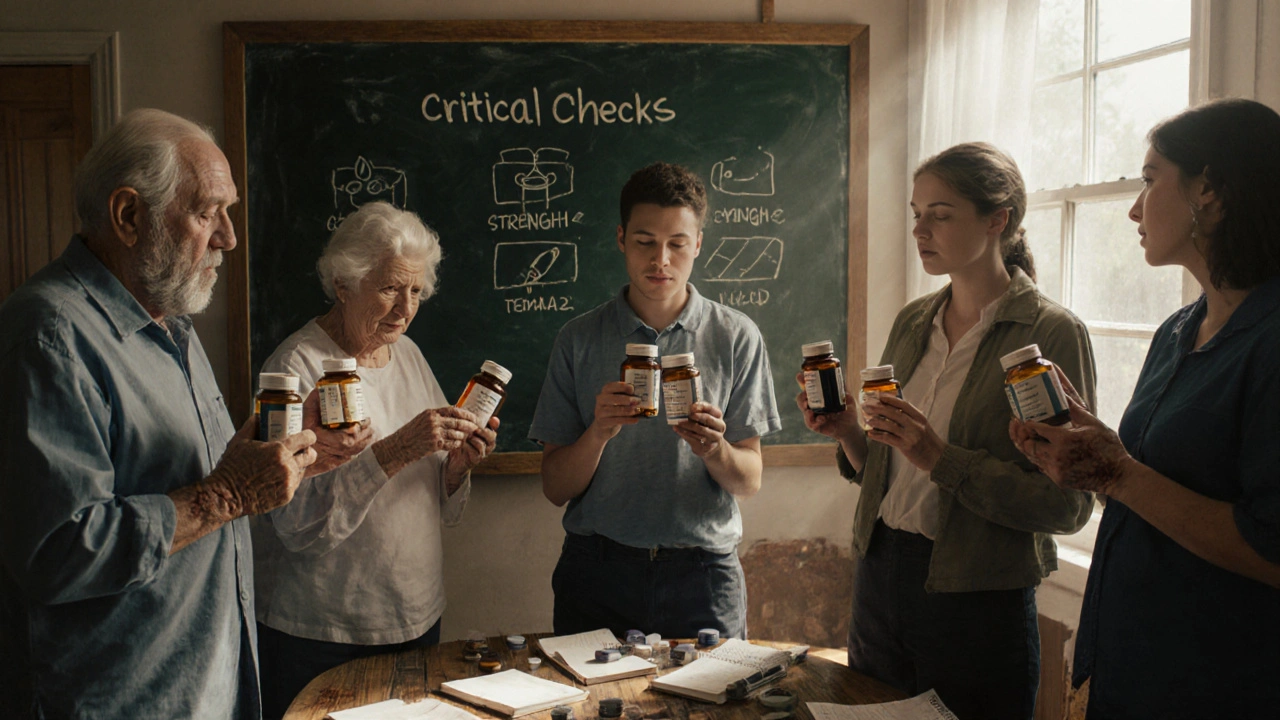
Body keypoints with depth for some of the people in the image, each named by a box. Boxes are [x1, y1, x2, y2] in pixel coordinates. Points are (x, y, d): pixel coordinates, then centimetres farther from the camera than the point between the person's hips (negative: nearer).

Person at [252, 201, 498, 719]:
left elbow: (443, 509, 9)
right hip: (321, 635, -6)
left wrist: (458, 464, -12)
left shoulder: (408, 355, 7)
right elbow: (297, 521, -23)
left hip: (418, 618, 6)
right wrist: (397, 449, -30)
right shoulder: (298, 366, -13)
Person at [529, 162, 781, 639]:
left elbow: (749, 482, 1)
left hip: (702, 570, 0)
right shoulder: (579, 339, 2)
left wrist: (714, 449, -20)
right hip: (597, 569, 0)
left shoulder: (736, 337, 1)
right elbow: (555, 489, 0)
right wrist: (598, 433, -18)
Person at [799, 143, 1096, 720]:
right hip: (879, 577, 6)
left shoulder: (1052, 334, -11)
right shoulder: (912, 322, 7)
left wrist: (941, 457, -24)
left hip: (978, 604, -5)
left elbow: (1068, 504, -16)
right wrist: (849, 432, -7)